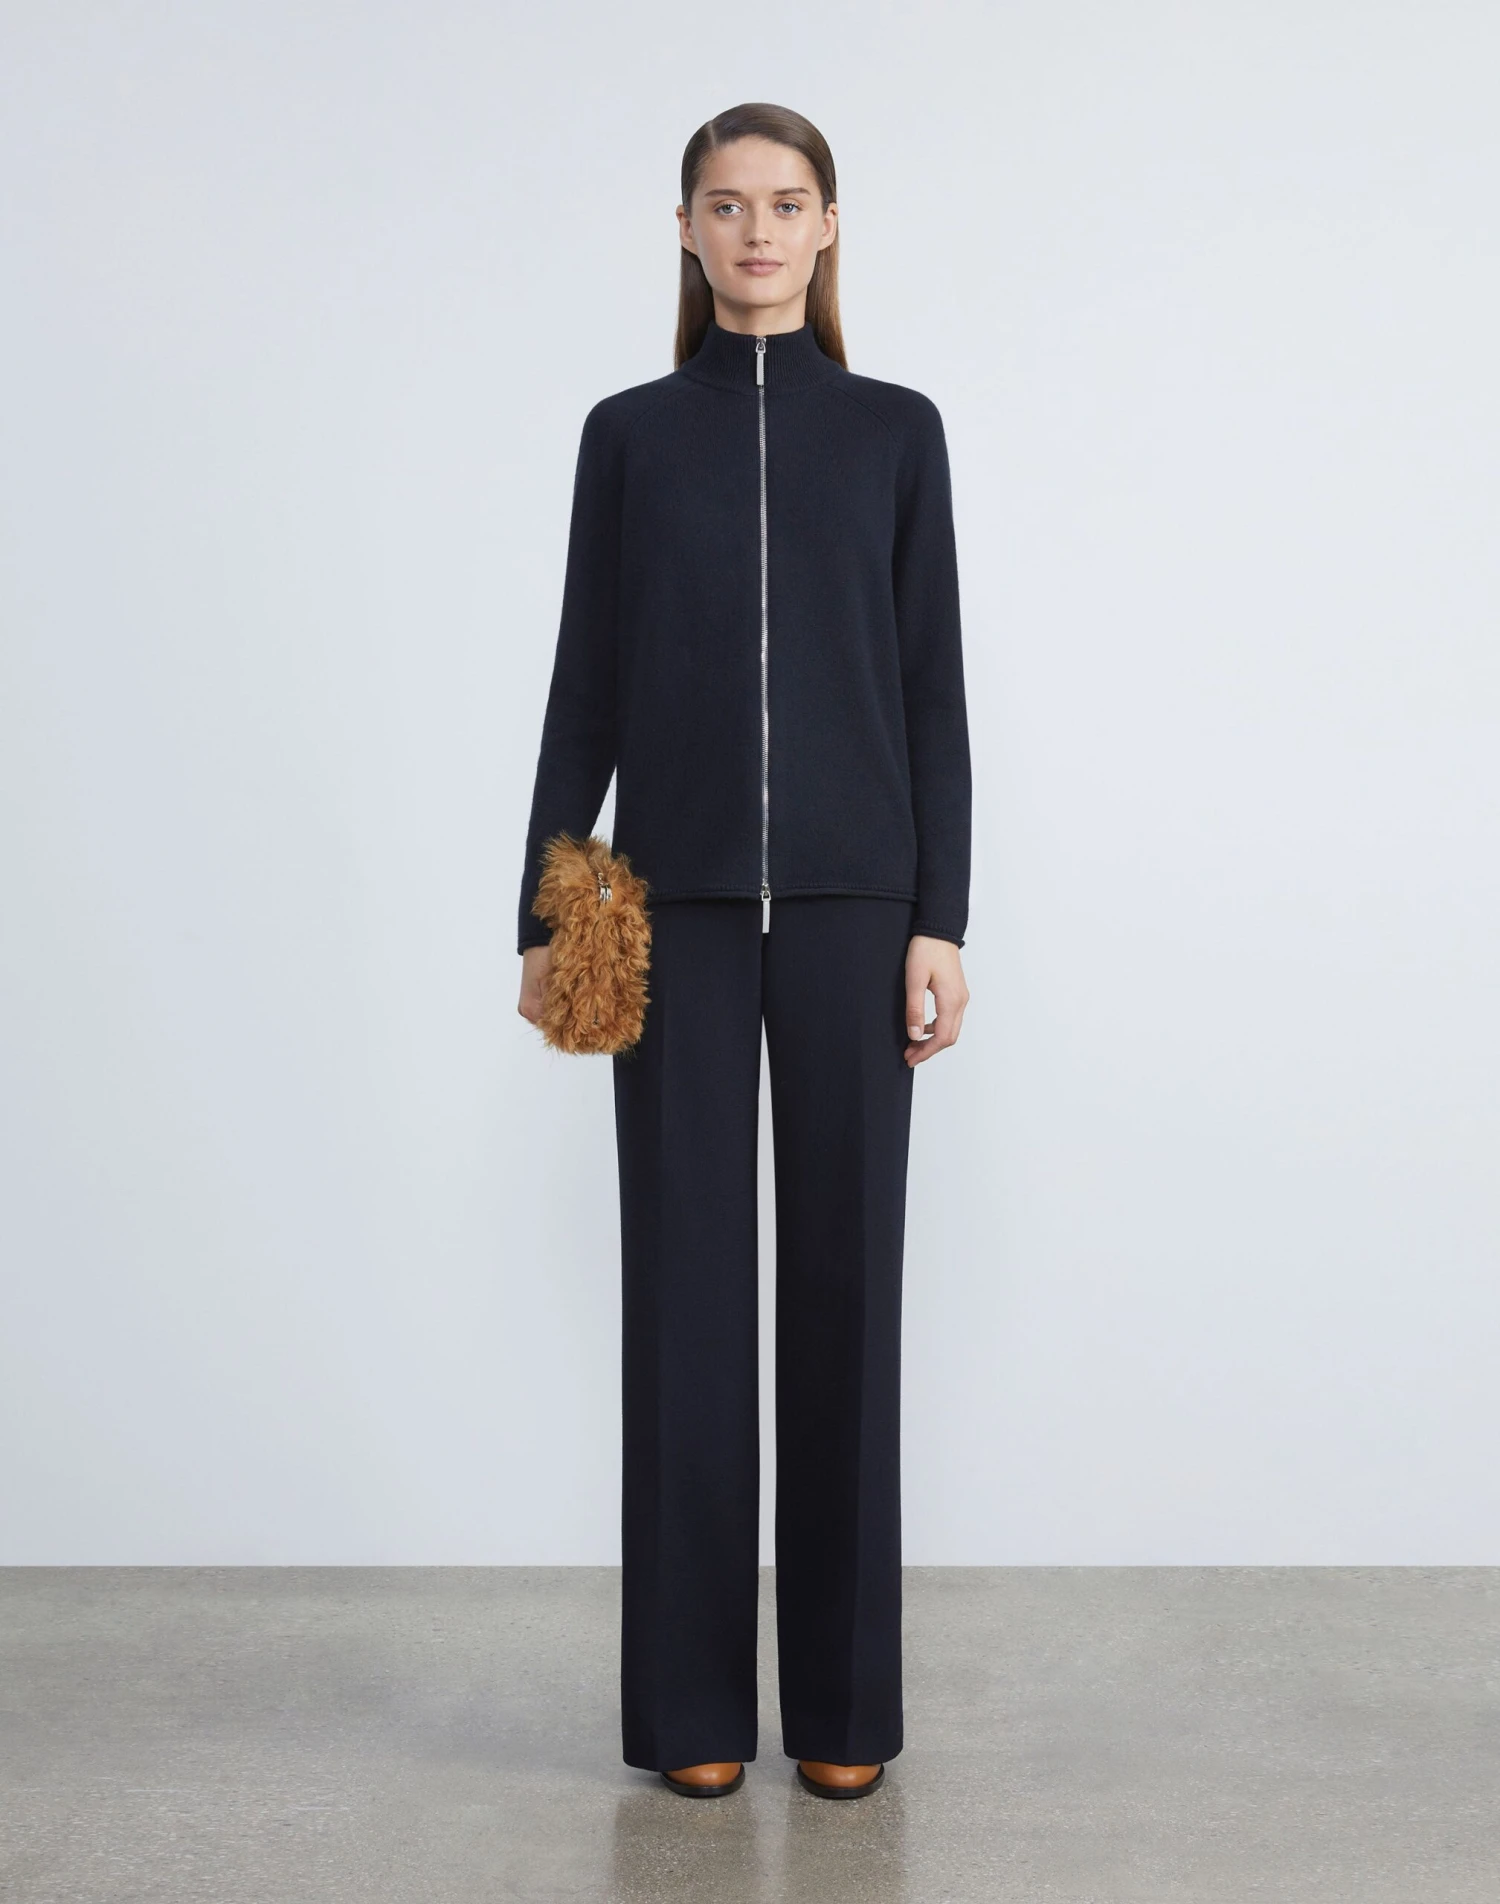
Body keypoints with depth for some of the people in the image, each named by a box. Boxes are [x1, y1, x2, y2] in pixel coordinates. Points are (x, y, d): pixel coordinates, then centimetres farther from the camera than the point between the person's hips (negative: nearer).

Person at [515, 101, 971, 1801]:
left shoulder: (895, 430, 7)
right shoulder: (630, 433, 8)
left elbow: (933, 687, 4)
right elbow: (587, 680, 6)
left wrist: (941, 916, -4)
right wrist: (544, 910, 1)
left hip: (849, 896, 0)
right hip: (676, 898, 0)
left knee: (844, 1271, 3)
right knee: (684, 1272, 3)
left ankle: (843, 1699, 17)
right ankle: (690, 1696, 16)